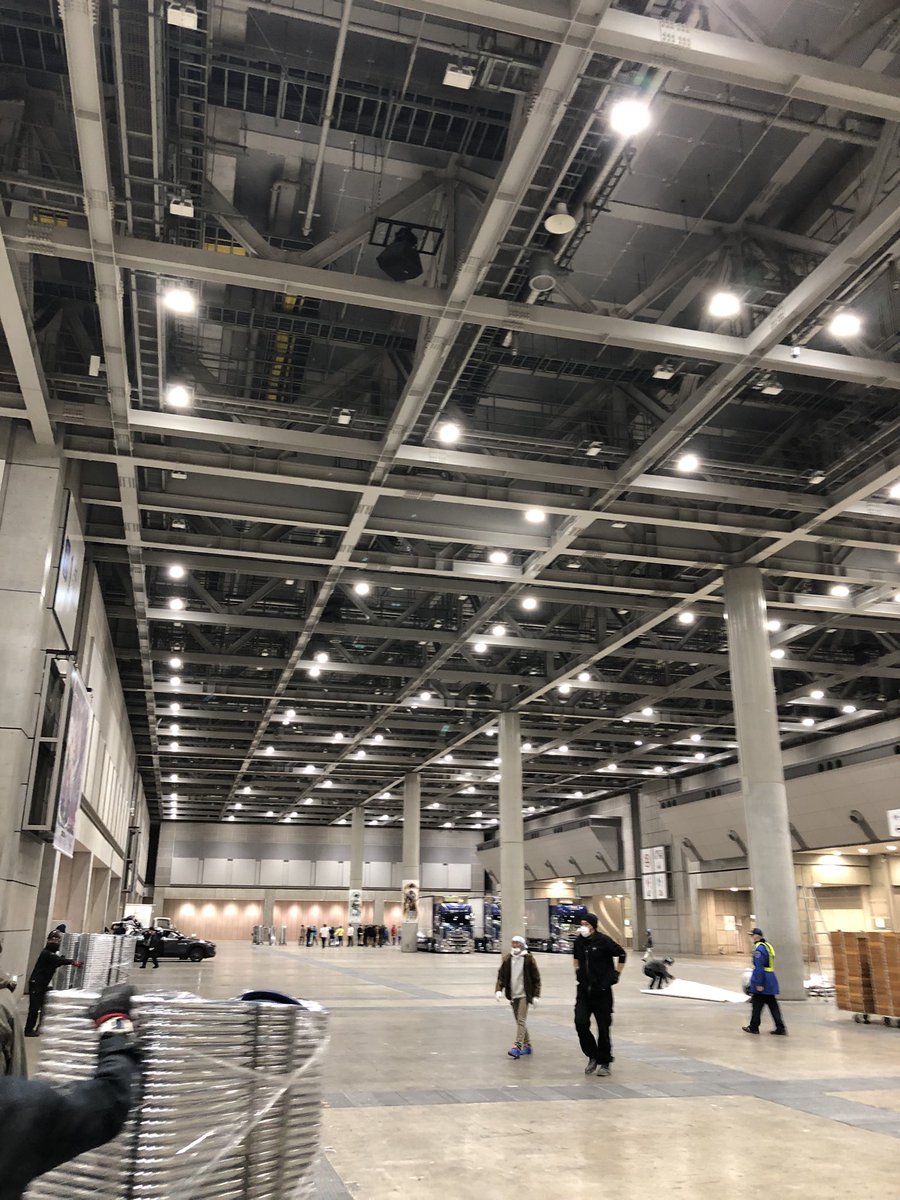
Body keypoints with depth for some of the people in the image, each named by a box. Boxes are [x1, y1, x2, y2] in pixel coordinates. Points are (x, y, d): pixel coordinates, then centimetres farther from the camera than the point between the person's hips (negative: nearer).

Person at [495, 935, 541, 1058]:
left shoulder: (528, 959, -6)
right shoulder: (507, 959, 4)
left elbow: (536, 978, -3)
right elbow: (501, 975, 4)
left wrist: (536, 995, -6)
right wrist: (499, 989, -11)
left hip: (524, 994, -5)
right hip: (513, 995, 5)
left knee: (521, 1020, -14)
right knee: (520, 1022, 12)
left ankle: (517, 1047, -18)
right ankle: (527, 1045, 25)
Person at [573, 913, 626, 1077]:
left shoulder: (603, 941, -13)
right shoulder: (579, 941, 3)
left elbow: (621, 954, -2)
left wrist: (615, 974, -2)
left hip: (602, 991, -4)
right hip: (583, 990, 4)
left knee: (603, 1027, 4)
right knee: (580, 1023, -8)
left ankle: (604, 1063, 19)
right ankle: (592, 1057, 12)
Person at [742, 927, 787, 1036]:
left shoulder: (759, 948, -18)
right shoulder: (768, 946, 12)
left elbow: (759, 967, -22)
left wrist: (759, 984, -21)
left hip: (762, 980, -9)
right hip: (771, 980, 9)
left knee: (756, 1005, 5)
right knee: (772, 1005, 11)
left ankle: (754, 1027, 16)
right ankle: (780, 1028, 8)